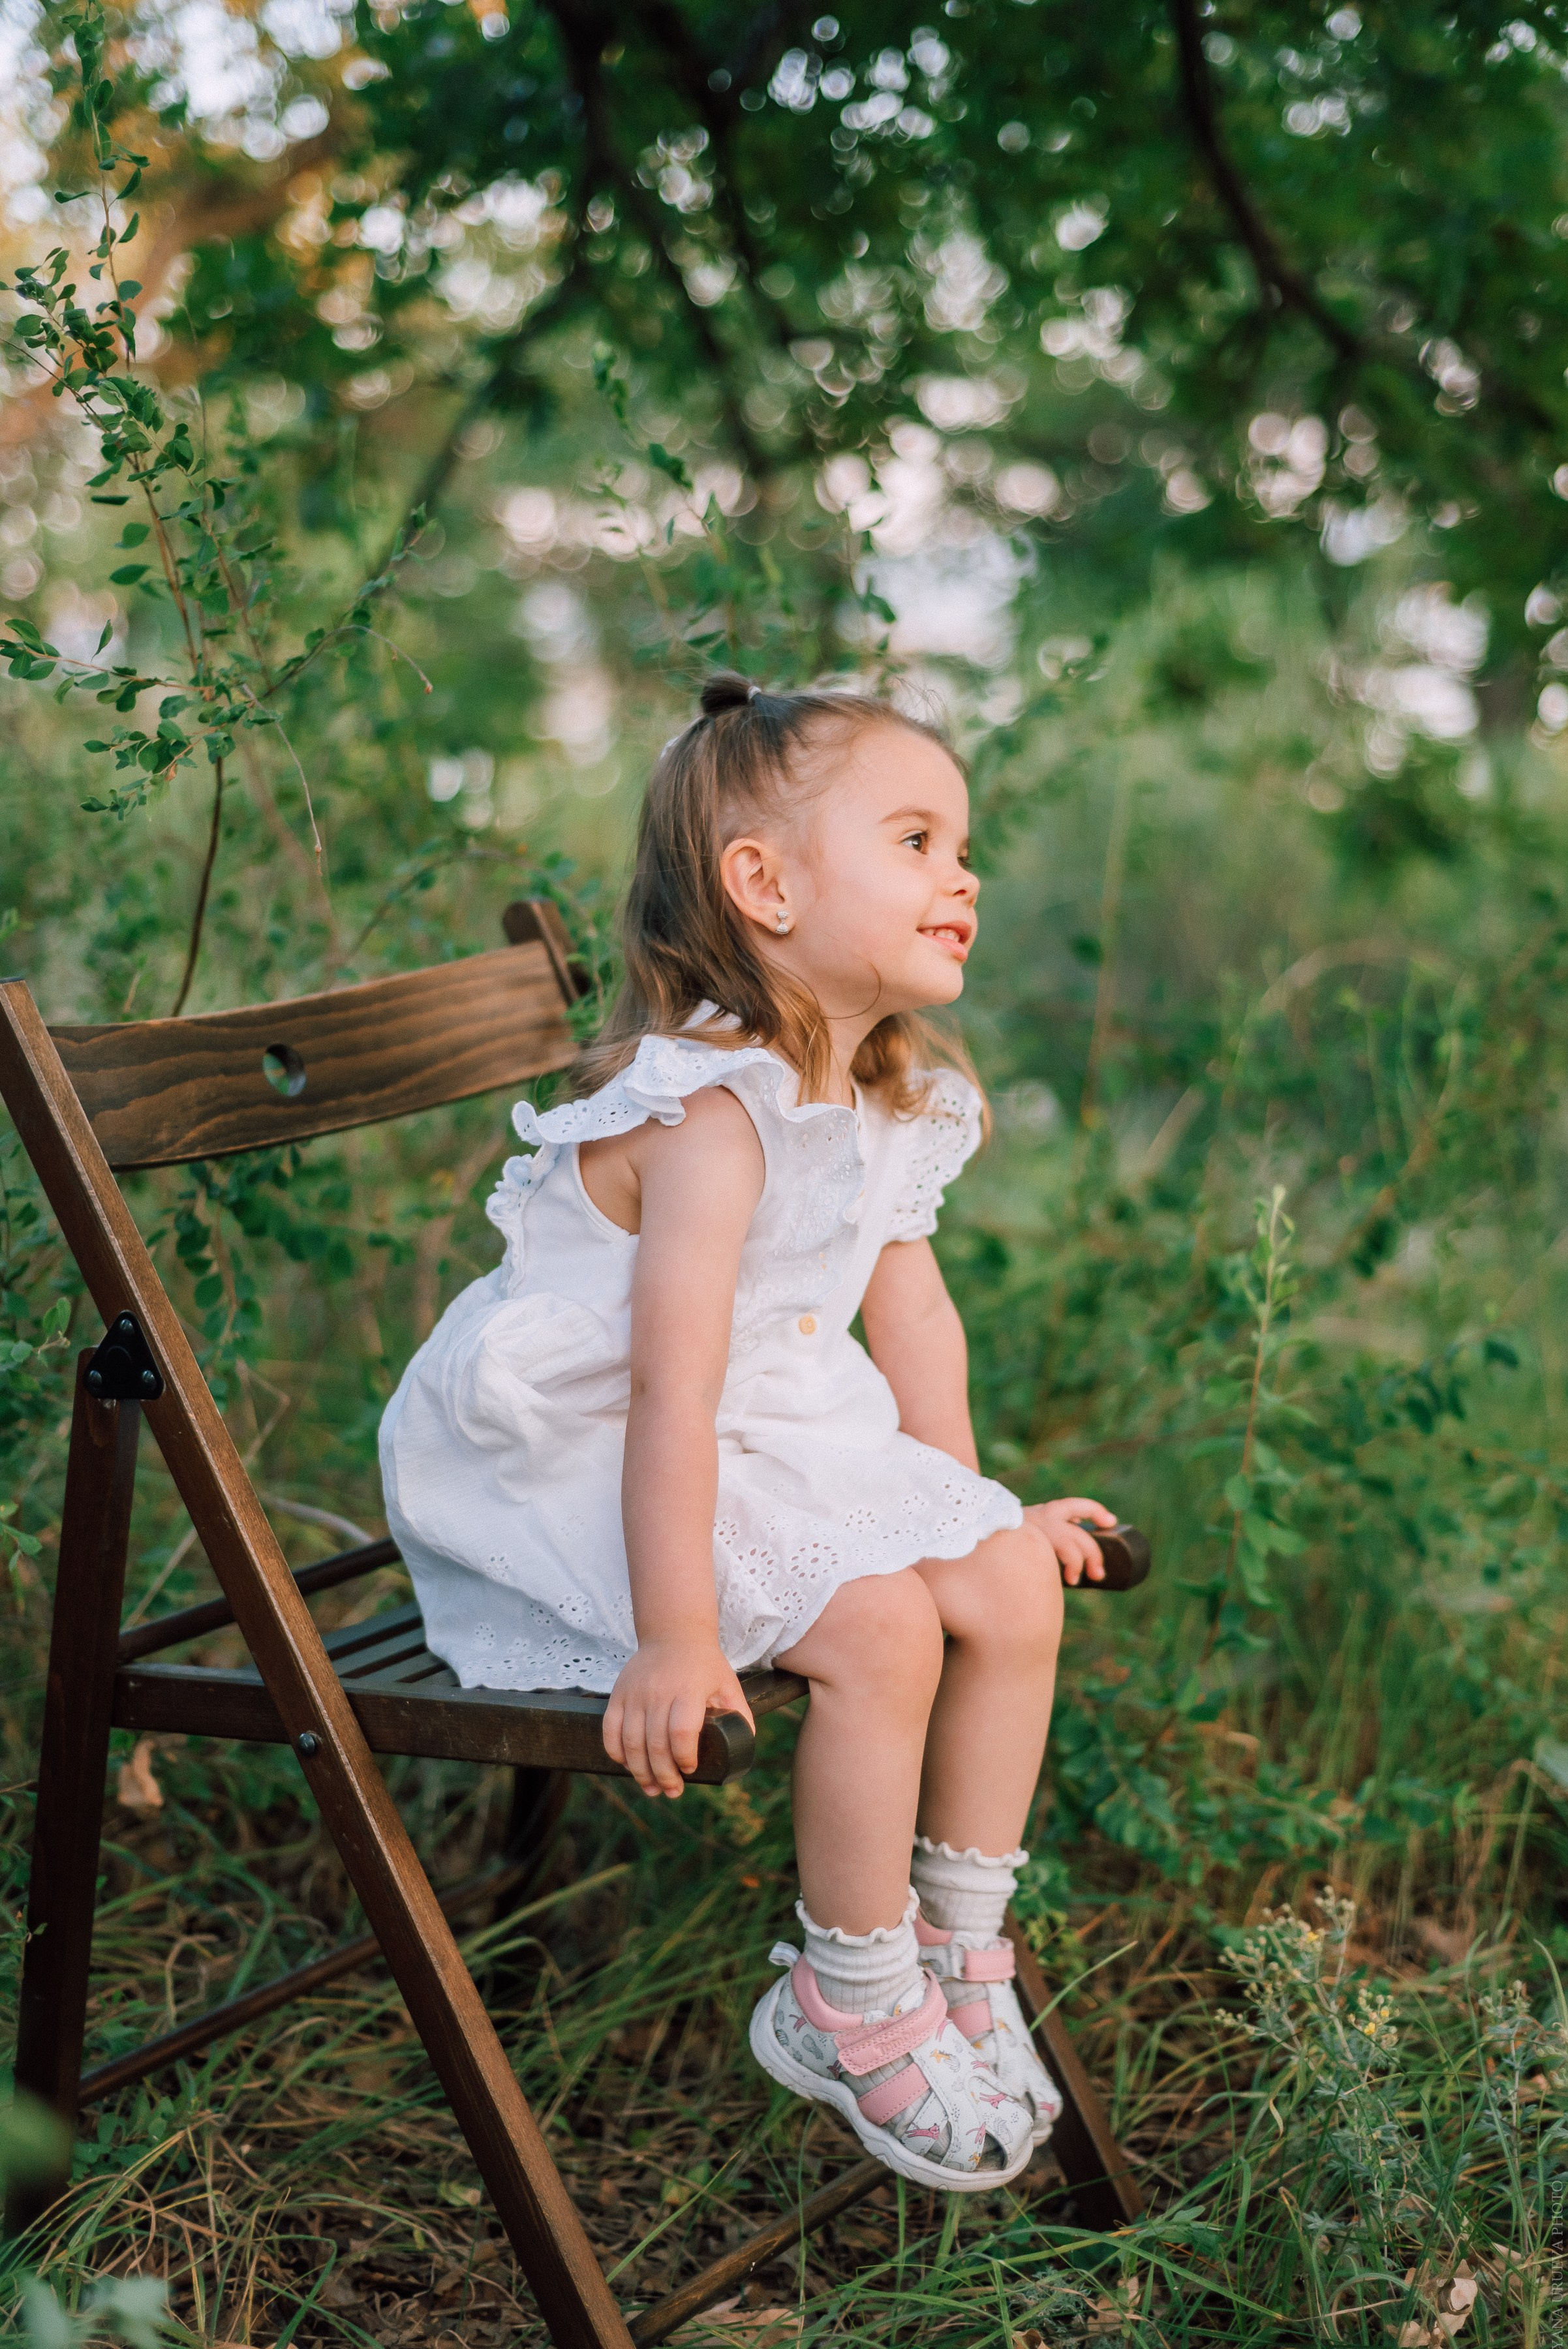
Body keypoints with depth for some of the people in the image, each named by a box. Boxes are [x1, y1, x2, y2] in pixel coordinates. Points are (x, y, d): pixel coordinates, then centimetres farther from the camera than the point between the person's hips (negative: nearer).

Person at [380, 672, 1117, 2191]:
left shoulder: (894, 1106, 4)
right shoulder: (711, 1112, -26)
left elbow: (913, 1316, 16)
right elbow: (672, 1392, -30)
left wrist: (964, 1509, 19)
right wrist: (674, 1642, -31)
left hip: (781, 1444, 9)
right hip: (580, 1469, -9)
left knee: (1012, 1590, -2)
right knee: (877, 1629, -23)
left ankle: (957, 1961, 13)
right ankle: (854, 2011, -1)